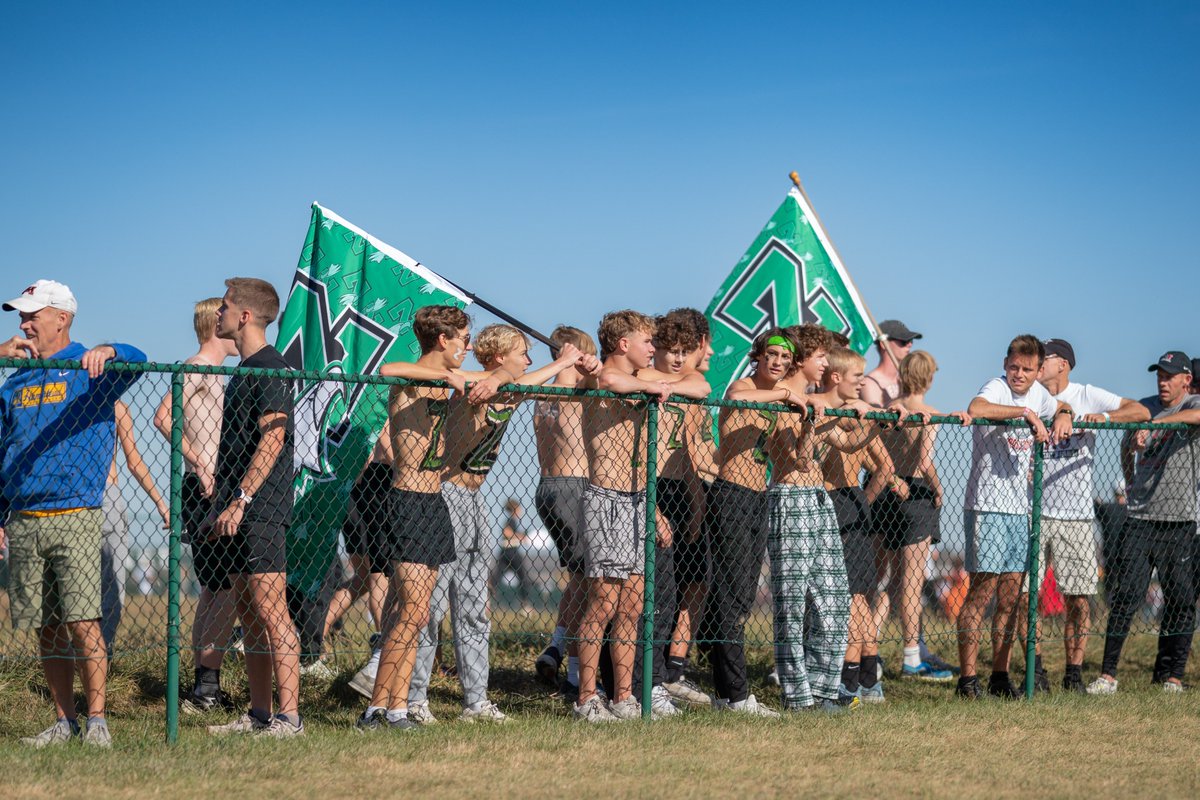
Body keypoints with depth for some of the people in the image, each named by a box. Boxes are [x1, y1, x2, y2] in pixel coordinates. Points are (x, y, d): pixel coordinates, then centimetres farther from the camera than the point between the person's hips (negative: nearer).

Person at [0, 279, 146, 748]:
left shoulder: (89, 370, 1)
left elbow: (136, 360, -19)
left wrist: (107, 352, -41)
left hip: (74, 516, -5)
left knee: (83, 622, -12)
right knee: (47, 629, 6)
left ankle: (97, 721, -7)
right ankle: (64, 722, 12)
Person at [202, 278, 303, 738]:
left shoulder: (270, 368, -9)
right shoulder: (243, 371, 20)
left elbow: (272, 439, -18)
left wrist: (240, 501, -22)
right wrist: (219, 506, 21)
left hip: (260, 511, -10)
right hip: (235, 513, 10)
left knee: (271, 614, -12)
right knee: (249, 617, 10)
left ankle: (289, 717, -13)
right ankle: (259, 714, 14)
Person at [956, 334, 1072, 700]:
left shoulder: (1037, 392, 11)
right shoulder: (997, 387, -11)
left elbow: (1062, 407, 32)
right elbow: (976, 408, -34)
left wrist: (1063, 416, 8)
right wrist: (1026, 412, -31)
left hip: (1019, 508, 7)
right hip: (987, 507, -7)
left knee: (1010, 597, 8)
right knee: (982, 590, -8)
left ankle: (1000, 676, 14)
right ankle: (967, 679, -6)